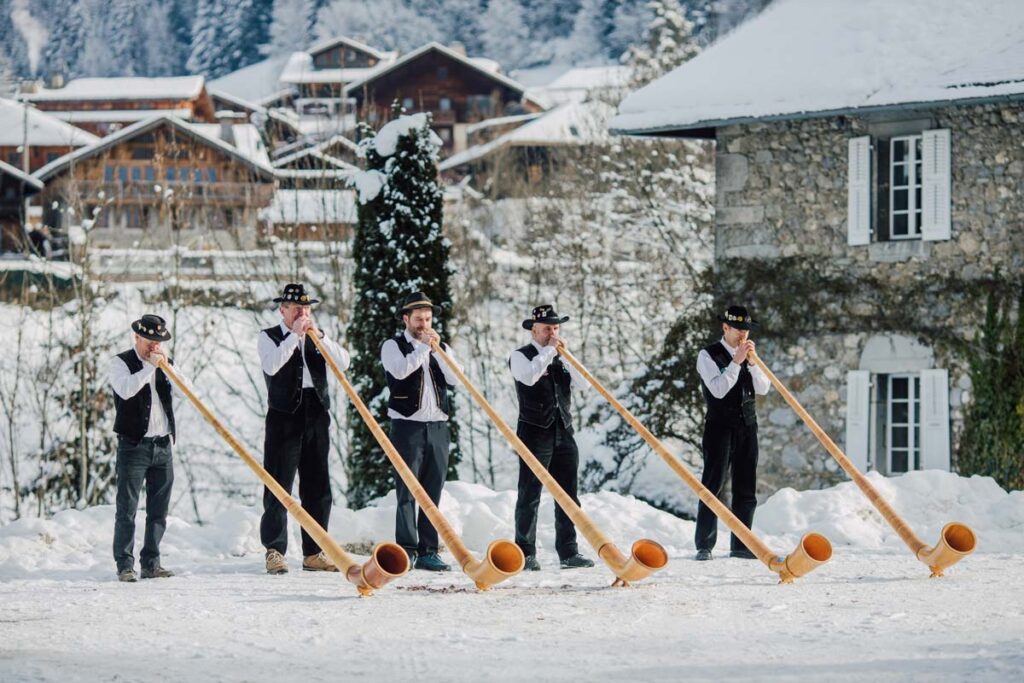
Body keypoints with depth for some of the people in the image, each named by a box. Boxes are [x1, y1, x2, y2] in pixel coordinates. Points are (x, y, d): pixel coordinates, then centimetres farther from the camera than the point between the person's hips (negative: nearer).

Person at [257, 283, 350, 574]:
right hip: (284, 416, -5)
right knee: (278, 486, -6)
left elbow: (343, 363, 3)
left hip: (316, 415, 5)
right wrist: (294, 335, -13)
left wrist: (320, 336, -7)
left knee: (318, 488, 5)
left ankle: (314, 553, 10)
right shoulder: (269, 337, 5)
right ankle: (275, 551, -4)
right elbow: (271, 366, -15)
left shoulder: (316, 338, 18)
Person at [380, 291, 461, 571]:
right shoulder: (393, 346, 5)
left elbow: (454, 378, 2)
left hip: (438, 427, 5)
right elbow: (400, 370, -16)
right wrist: (423, 347, -9)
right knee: (407, 491, -8)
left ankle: (428, 551, 6)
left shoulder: (441, 348, 18)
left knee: (433, 493, 4)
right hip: (408, 426, -5)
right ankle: (407, 549, -8)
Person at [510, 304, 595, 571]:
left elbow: (583, 383, 4)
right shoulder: (521, 356, 0)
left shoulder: (562, 358, 17)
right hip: (535, 432, -6)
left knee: (568, 496, 4)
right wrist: (549, 351, -14)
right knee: (530, 496, -3)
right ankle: (526, 554, -1)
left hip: (563, 433, 6)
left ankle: (568, 552, 7)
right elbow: (529, 376, -22)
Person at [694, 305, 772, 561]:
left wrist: (752, 362, -9)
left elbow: (763, 388, 4)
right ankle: (704, 546, -7)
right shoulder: (708, 355, -3)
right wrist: (736, 362, -19)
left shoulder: (749, 355, 15)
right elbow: (718, 389, -16)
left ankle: (740, 545, 9)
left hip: (747, 426, 6)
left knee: (746, 489, 5)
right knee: (713, 485, -7)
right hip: (720, 426, -6)